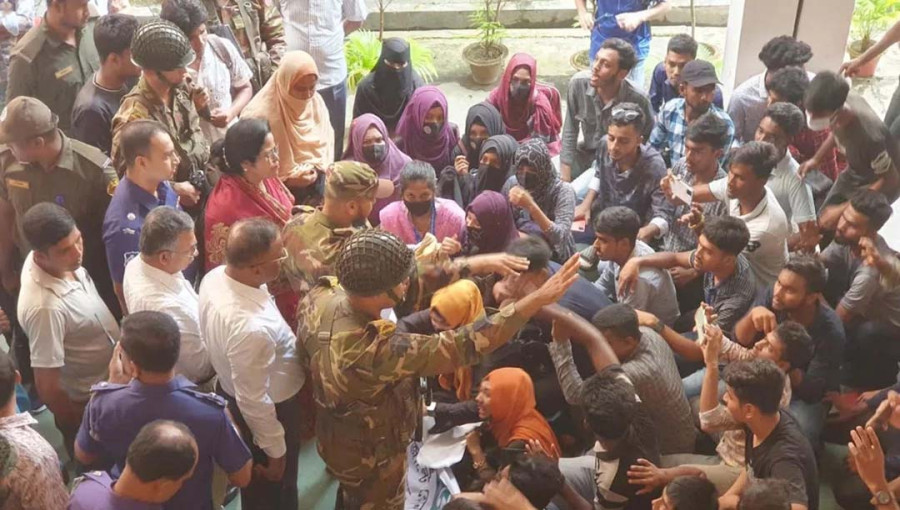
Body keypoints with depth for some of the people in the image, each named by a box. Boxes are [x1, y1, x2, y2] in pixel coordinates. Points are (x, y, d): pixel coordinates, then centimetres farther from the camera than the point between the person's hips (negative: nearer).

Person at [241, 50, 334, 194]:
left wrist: (317, 168, -7)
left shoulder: (316, 102, 0)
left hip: (315, 185, 6)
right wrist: (288, 178, -16)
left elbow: (326, 140, 10)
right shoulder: (260, 113, -20)